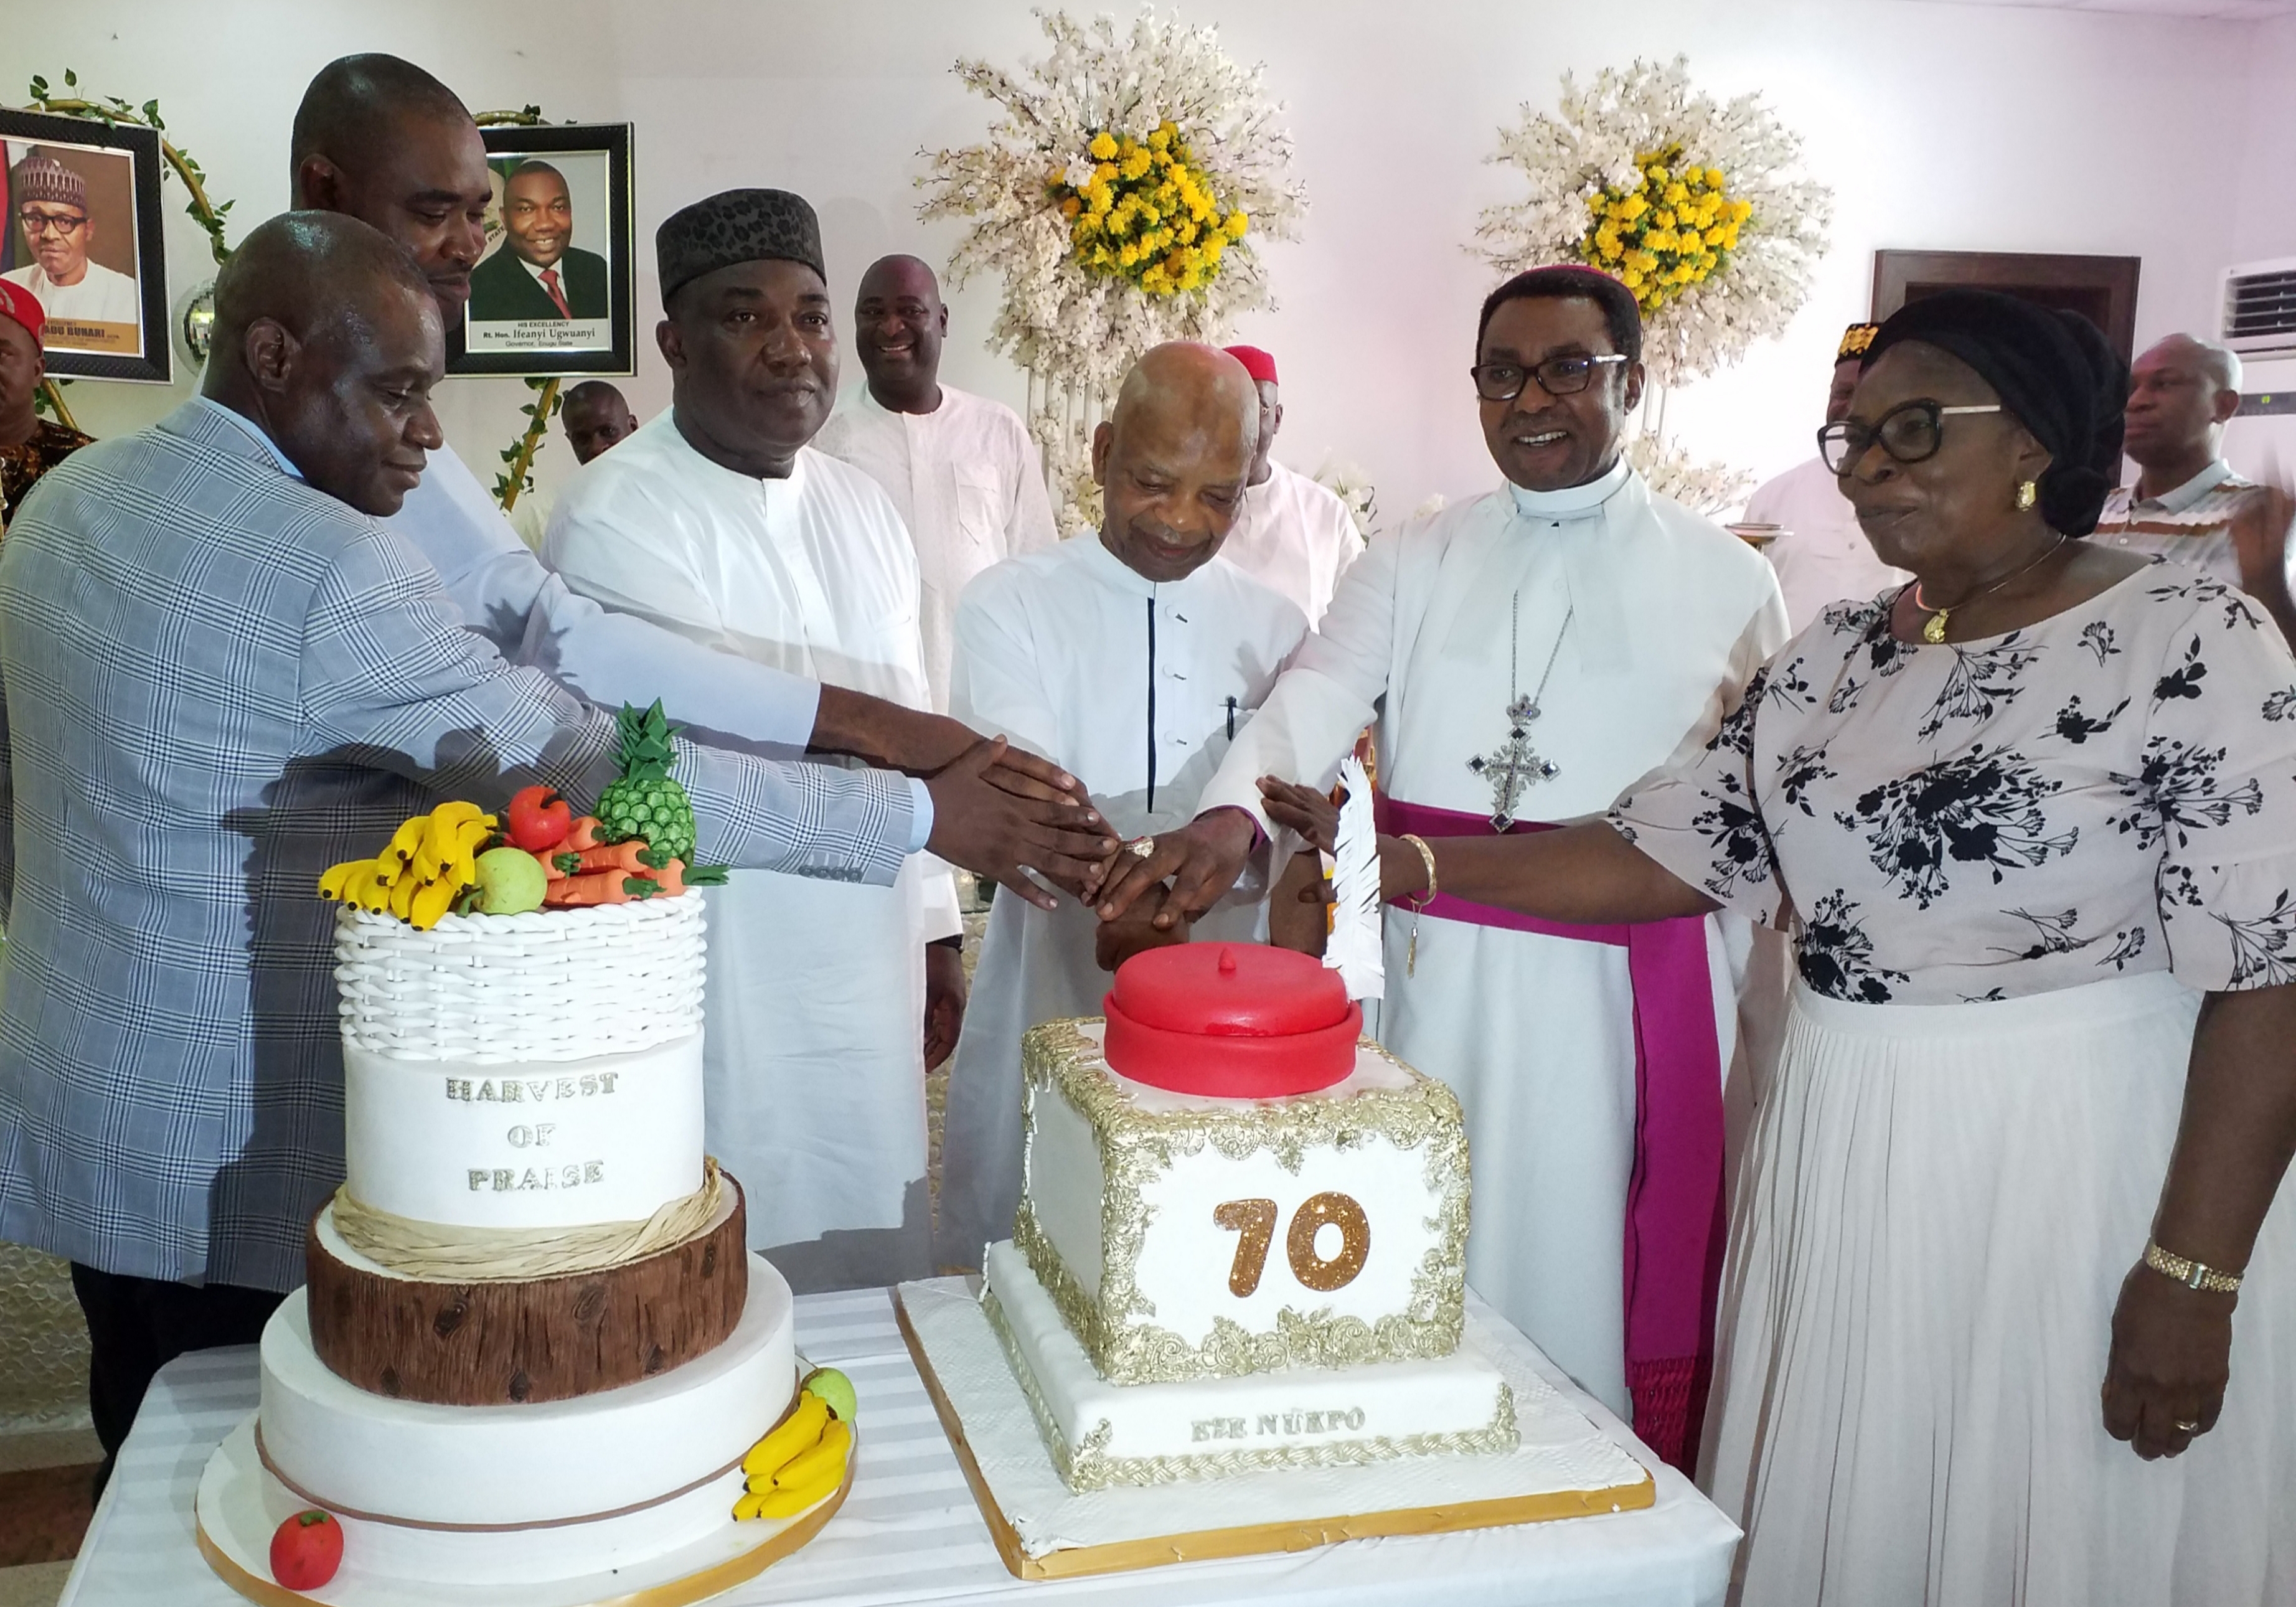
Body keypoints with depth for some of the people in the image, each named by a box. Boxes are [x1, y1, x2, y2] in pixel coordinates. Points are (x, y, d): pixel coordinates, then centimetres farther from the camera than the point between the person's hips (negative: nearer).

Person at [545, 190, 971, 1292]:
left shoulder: (862, 509, 8)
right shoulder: (618, 517, -14)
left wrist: (937, 941, 13)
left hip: (867, 983, 6)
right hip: (717, 1005, -6)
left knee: (879, 1291, 16)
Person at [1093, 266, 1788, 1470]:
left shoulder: (1727, 581, 5)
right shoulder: (1413, 565, 8)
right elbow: (1320, 694, -10)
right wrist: (1231, 813, -30)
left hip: (1632, 998, -1)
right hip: (1442, 982, 2)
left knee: (1596, 1280, 5)